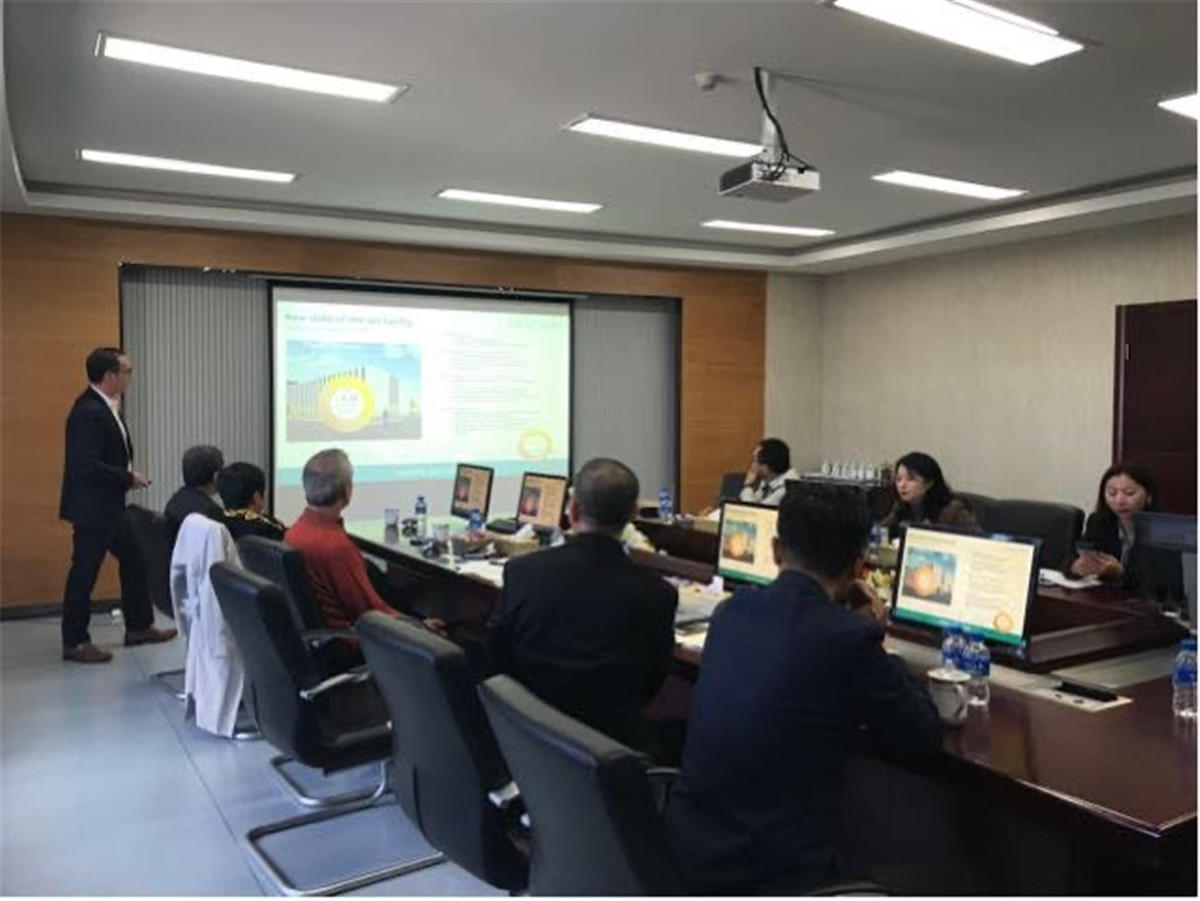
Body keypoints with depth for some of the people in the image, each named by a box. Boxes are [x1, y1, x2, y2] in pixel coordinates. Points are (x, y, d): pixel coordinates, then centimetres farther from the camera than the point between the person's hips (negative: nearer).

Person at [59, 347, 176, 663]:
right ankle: (74, 642, 14)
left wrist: (128, 475, 4)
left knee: (133, 559, 16)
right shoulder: (88, 412, -21)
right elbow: (87, 466, -27)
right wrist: (129, 478, -17)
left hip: (109, 506, 10)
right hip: (91, 507, -10)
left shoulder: (104, 406, 9)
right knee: (84, 572, 1)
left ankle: (139, 627, 28)